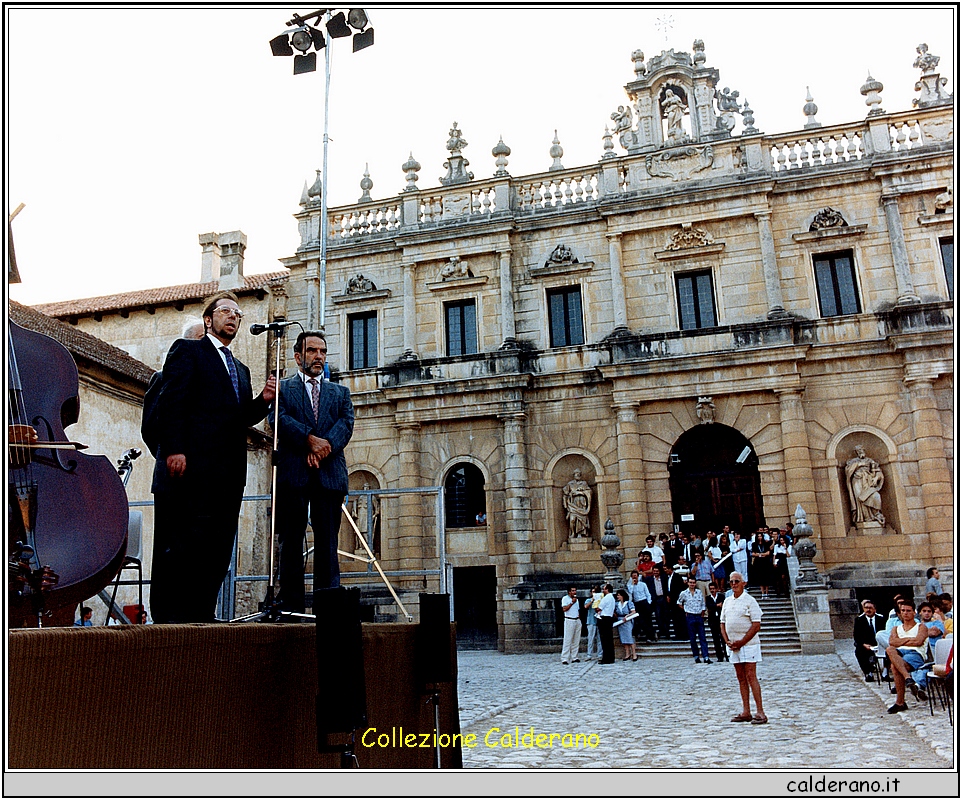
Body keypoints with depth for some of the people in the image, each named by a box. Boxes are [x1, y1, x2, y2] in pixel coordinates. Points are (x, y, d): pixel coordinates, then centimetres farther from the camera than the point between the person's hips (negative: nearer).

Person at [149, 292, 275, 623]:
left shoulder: (240, 370, 27)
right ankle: (167, 616, 2)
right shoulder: (187, 350, 7)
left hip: (229, 472, 7)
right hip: (192, 467, -7)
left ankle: (201, 615, 9)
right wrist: (173, 449, -18)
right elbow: (170, 402, -6)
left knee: (217, 550, 3)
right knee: (180, 544, -4)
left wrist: (262, 401, 1)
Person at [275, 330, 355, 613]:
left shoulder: (340, 392, 22)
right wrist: (310, 439, -17)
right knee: (291, 542, -1)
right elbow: (281, 419, -4)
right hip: (293, 473, -2)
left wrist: (325, 446, -13)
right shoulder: (282, 388, 14)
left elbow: (346, 423, 5)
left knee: (328, 544, -1)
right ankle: (291, 607, 2)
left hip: (329, 475, 2)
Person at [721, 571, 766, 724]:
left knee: (751, 677, -8)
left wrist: (741, 642, -14)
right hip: (733, 646, 6)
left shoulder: (750, 601, -7)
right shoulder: (727, 601, 13)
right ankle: (746, 712, 13)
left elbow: (756, 625, -12)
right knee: (741, 678, 8)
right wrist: (728, 641, 1)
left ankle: (760, 712, -3)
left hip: (748, 645, -6)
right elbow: (723, 623, 16)